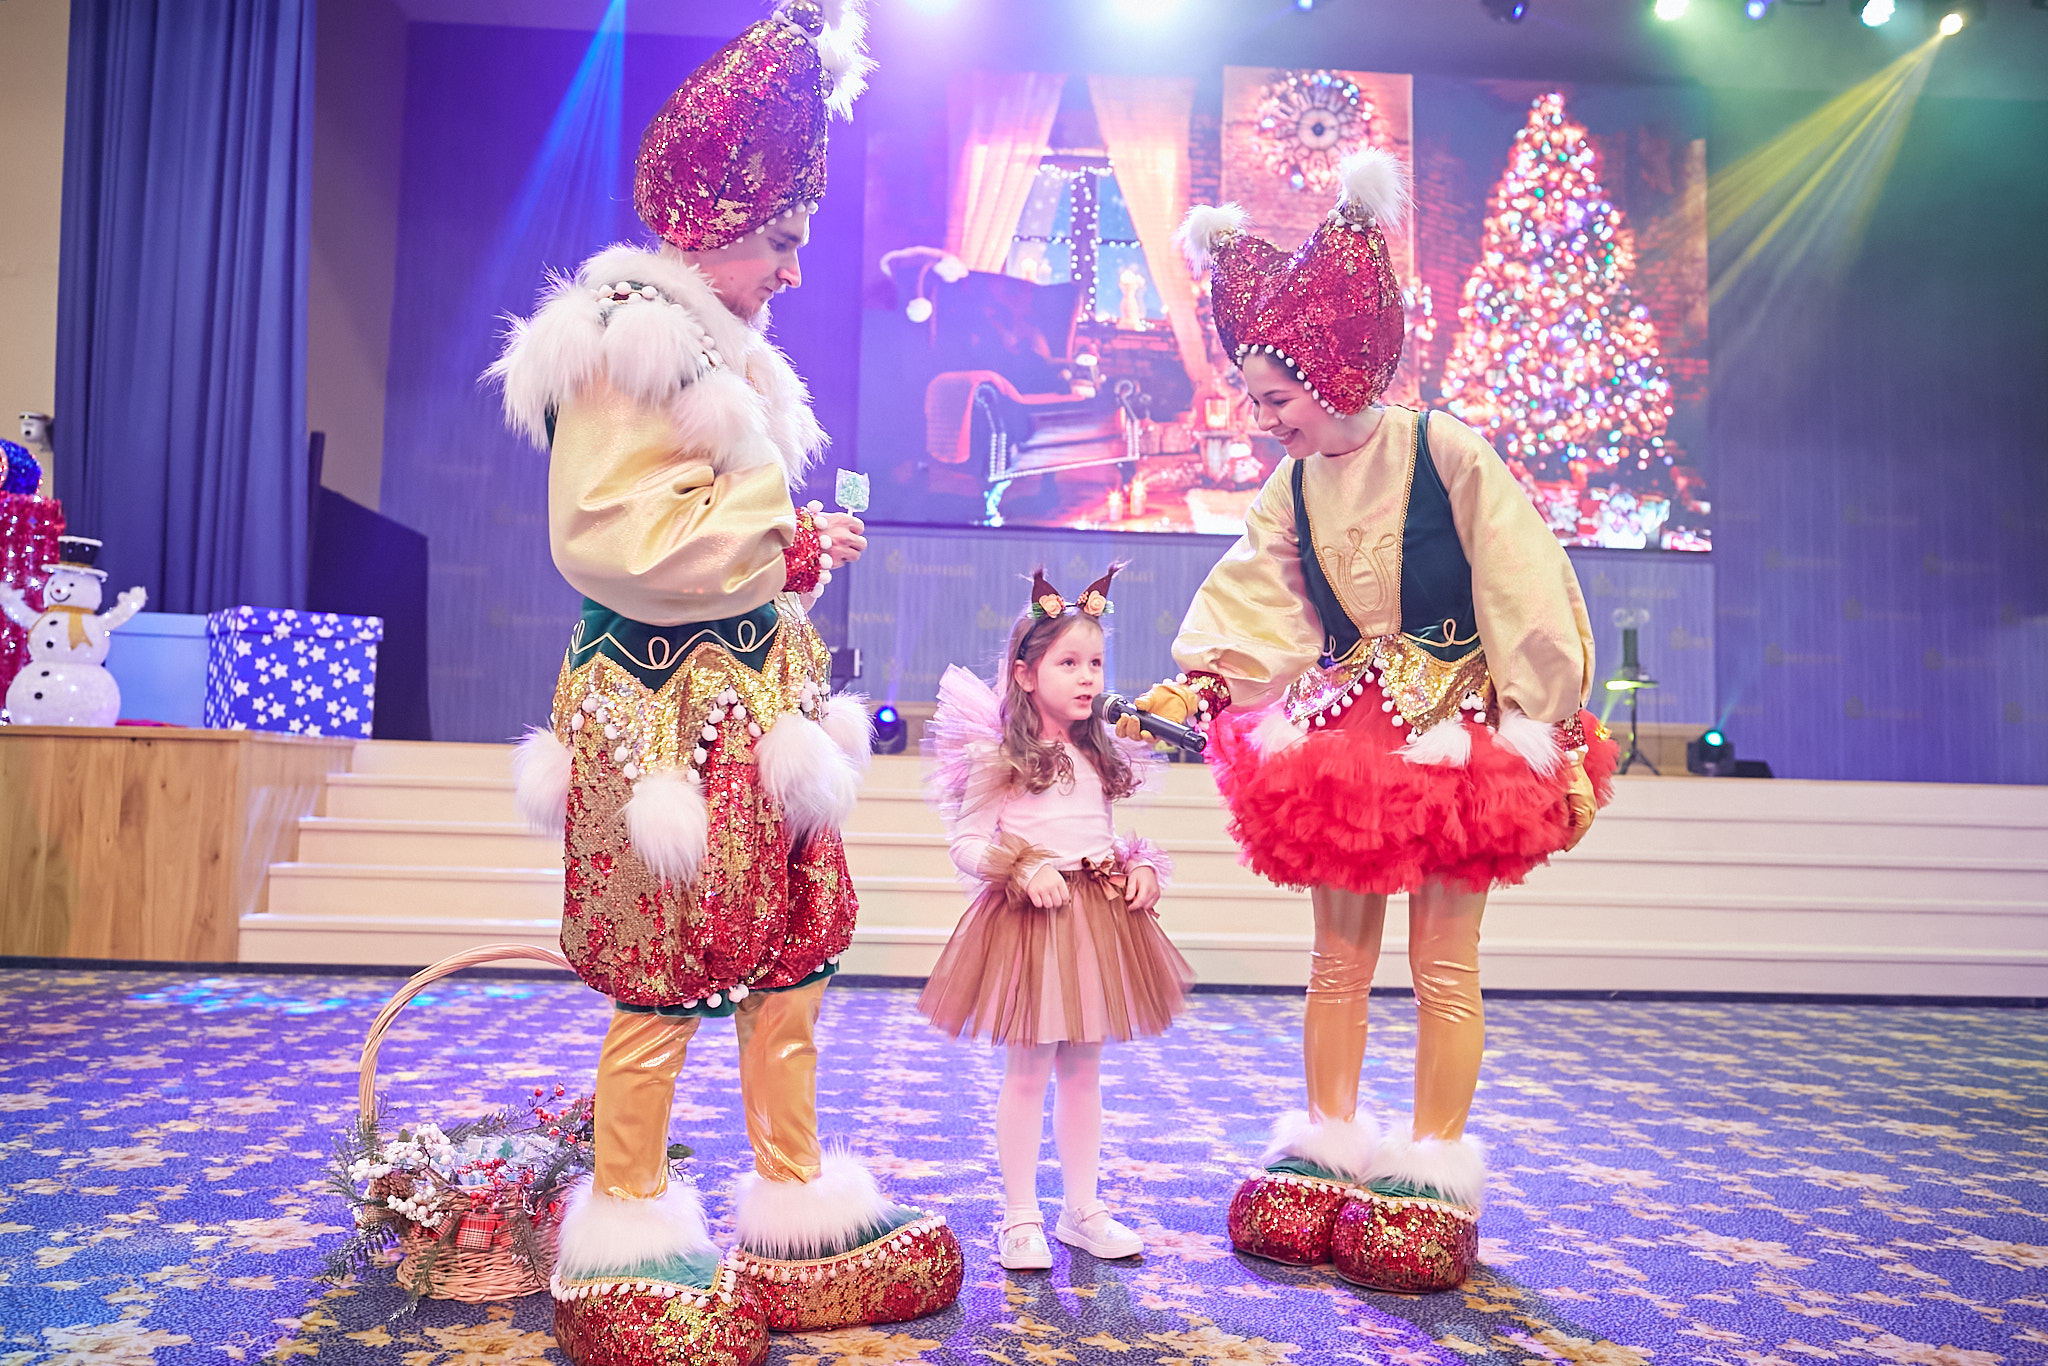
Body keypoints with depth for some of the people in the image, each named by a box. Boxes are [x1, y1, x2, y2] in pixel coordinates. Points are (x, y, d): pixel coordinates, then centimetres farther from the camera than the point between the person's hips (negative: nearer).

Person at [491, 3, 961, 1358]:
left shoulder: (724, 348, 17)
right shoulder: (625, 346, -13)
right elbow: (608, 536, -20)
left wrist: (799, 549, 13)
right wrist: (784, 543, -16)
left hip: (756, 689, 9)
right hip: (665, 702, -9)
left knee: (794, 949, 12)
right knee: (667, 979, 0)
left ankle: (793, 1191, 27)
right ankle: (629, 1225, 20)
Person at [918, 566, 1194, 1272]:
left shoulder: (1099, 758, 12)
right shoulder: (998, 757, -7)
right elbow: (966, 844, -8)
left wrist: (1141, 870, 0)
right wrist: (1024, 870, -22)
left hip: (1099, 920, 6)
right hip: (1028, 921, -6)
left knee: (1083, 1070, 14)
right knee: (1026, 1073, 2)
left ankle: (1083, 1208, 26)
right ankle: (1020, 1217, 14)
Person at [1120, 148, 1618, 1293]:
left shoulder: (1447, 455, -13)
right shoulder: (1293, 491, 4)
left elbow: (1522, 594, -11)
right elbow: (1251, 607, 3)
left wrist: (1540, 731, -11)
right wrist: (1192, 688, -12)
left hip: (1452, 728, -5)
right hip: (1343, 730, 5)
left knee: (1443, 959, 3)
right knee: (1341, 952, 11)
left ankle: (1432, 1174, 16)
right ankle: (1328, 1154, 24)